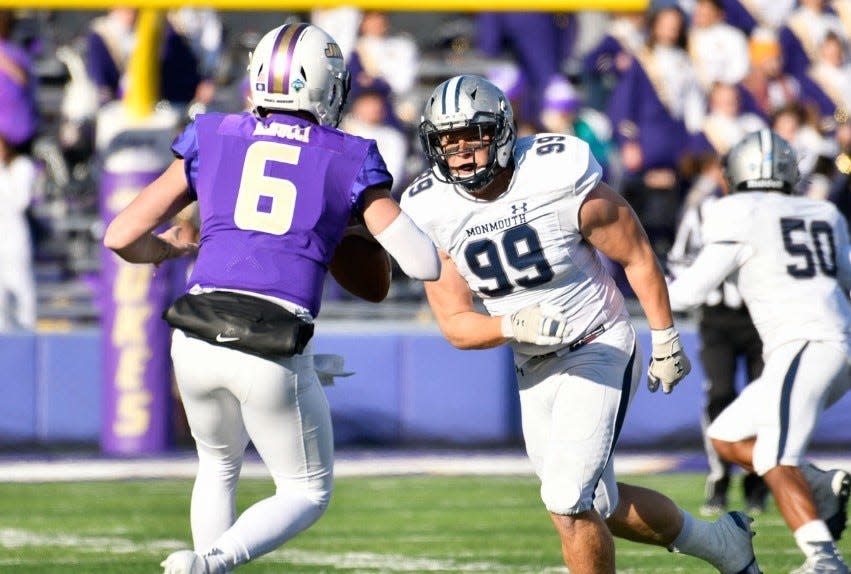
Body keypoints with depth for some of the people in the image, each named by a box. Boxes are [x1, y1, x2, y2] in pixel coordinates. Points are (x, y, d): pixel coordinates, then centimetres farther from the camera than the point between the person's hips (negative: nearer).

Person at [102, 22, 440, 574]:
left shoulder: (212, 140, 12)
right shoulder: (350, 161, 8)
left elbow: (122, 237, 11)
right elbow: (425, 264, 4)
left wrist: (167, 249, 34)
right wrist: (363, 227, 24)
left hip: (198, 341, 3)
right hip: (275, 353, -3)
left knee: (219, 464, 31)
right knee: (307, 493, 17)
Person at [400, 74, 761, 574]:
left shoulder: (561, 181, -22)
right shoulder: (434, 214, -10)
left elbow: (637, 255, -8)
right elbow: (456, 325, -9)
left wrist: (666, 340, -4)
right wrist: (514, 325, -29)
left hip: (600, 350, -6)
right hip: (534, 370, 6)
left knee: (569, 500, -19)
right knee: (593, 504, 17)